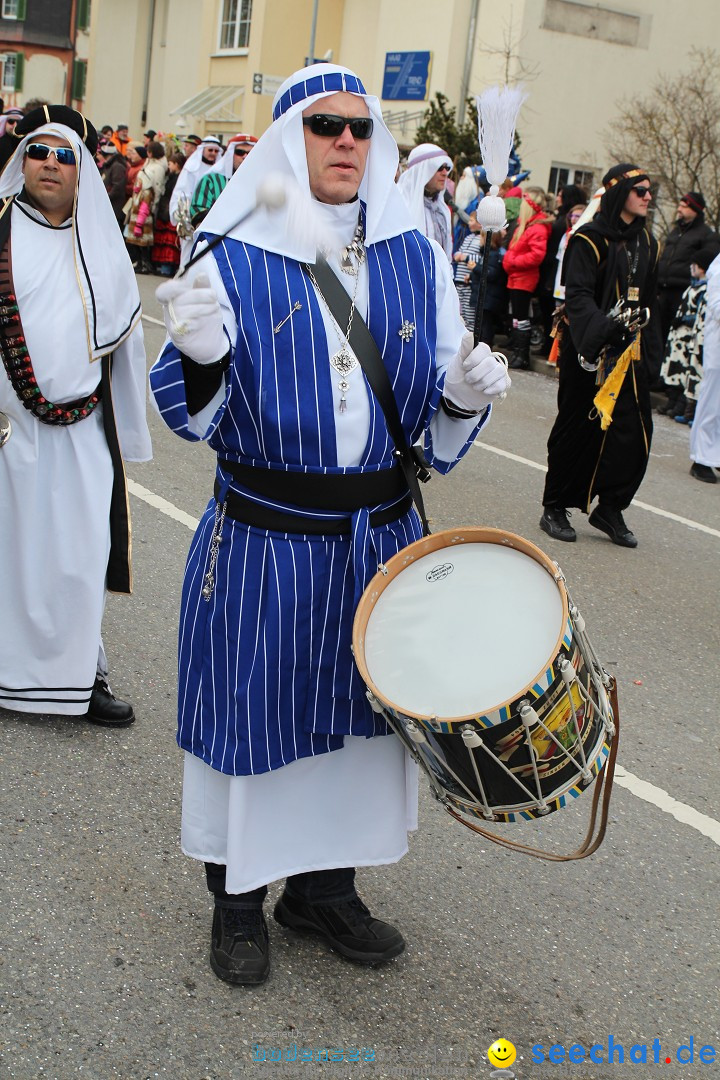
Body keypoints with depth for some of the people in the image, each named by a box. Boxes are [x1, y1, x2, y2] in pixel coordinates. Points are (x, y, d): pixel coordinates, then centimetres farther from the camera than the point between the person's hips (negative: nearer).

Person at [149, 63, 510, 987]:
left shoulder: (418, 259, 4)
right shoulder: (233, 260, -6)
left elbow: (437, 407, 9)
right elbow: (196, 416, -6)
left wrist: (467, 393, -14)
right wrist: (199, 354, -26)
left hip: (380, 537, 4)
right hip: (262, 538, -3)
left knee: (359, 705, 14)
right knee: (252, 709, 7)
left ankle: (324, 885, 36)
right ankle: (238, 899, 30)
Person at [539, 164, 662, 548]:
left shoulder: (647, 242, 14)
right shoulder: (590, 239, -8)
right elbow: (578, 296, -18)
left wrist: (649, 349, 17)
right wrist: (604, 328, -34)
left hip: (630, 354, 6)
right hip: (590, 353, -6)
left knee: (634, 432, -1)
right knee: (578, 428, 2)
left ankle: (610, 508, 11)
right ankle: (555, 509, 14)